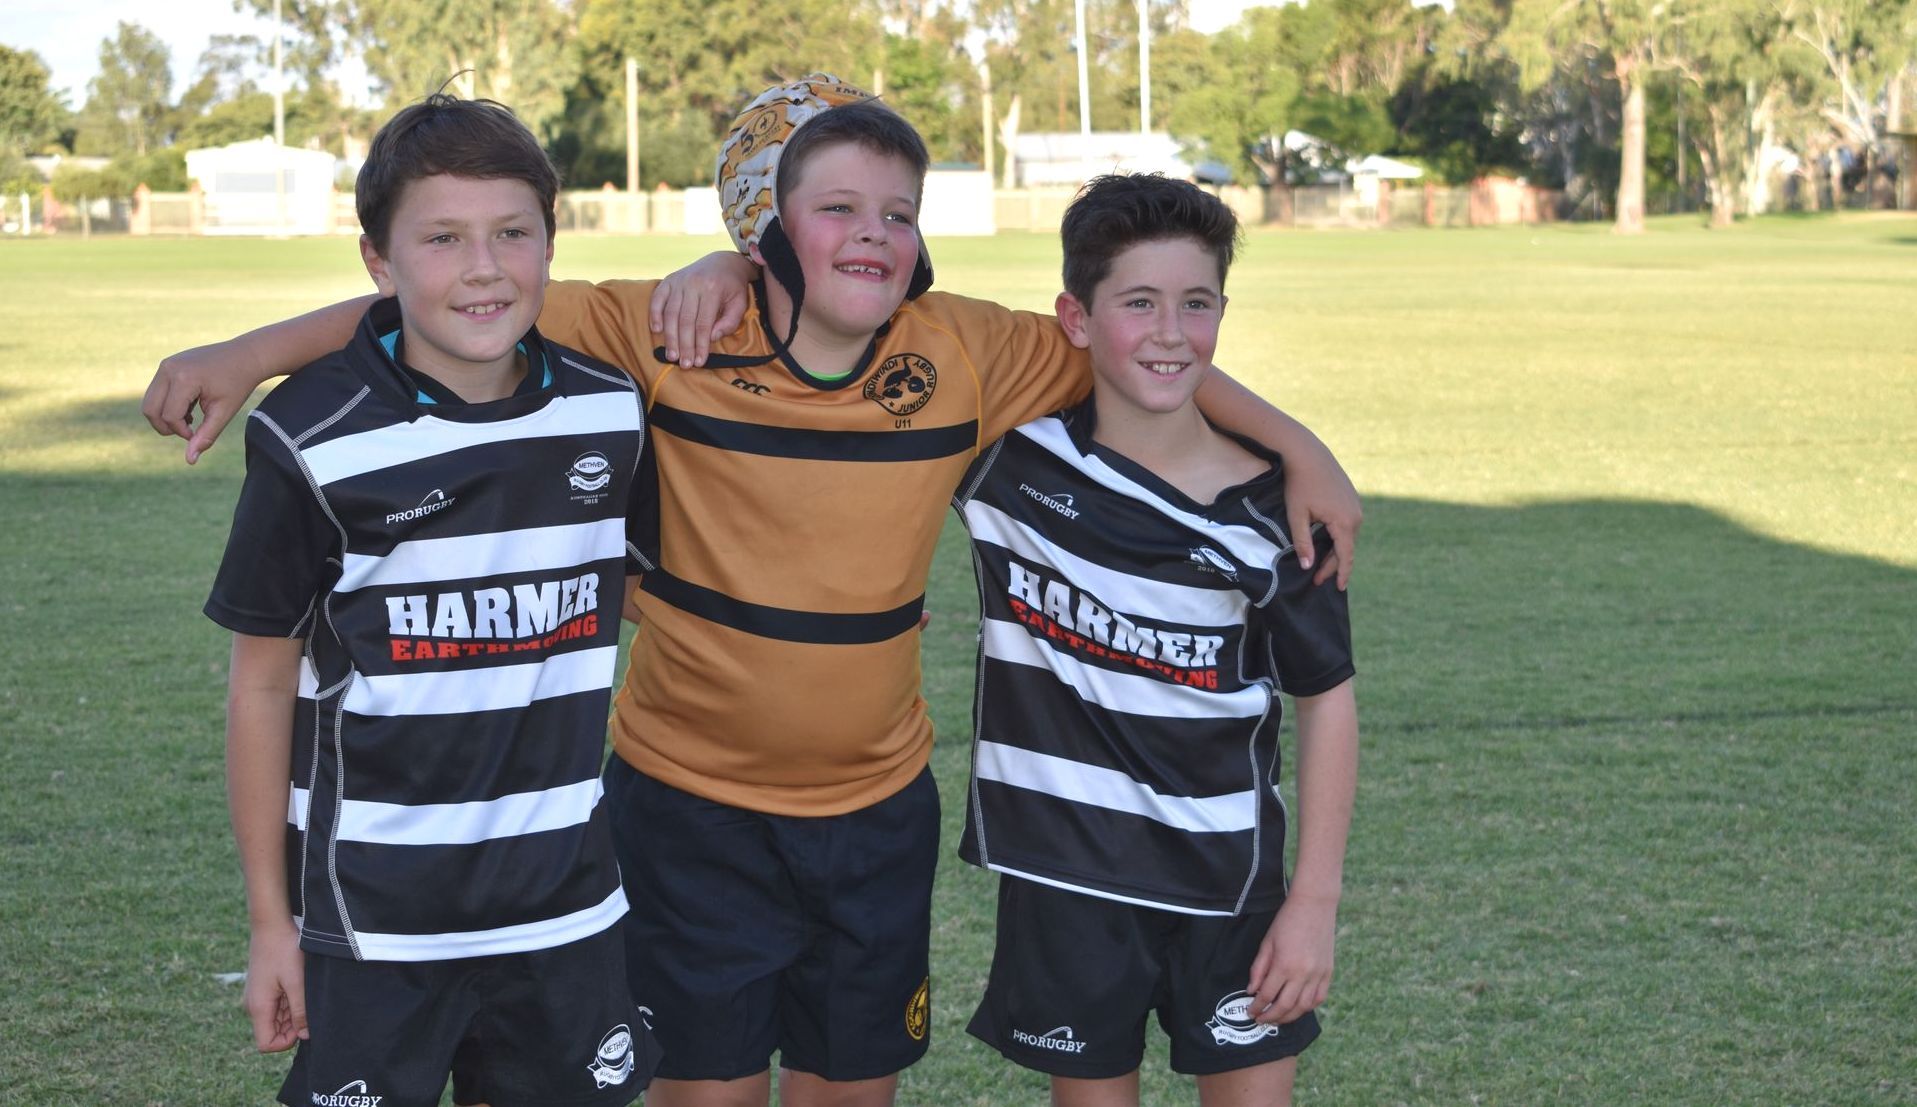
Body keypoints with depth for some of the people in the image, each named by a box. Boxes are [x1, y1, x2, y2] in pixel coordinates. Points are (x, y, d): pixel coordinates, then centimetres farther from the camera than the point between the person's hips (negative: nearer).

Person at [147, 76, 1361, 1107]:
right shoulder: (670, 340, -15)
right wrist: (248, 354, -17)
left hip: (878, 807, 3)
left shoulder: (963, 355, -8)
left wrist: (1301, 448, -1)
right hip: (694, 809, -2)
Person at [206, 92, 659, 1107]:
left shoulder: (610, 412, 0)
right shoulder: (315, 440, -11)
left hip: (567, 906, 4)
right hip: (371, 911, -3)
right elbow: (262, 684, -4)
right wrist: (269, 918, -2)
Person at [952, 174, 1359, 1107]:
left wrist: (1315, 900, -5)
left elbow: (1326, 698, -2)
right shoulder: (1005, 450, -8)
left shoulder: (1269, 508, -9)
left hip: (1225, 875, 0)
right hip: (1061, 872, 1)